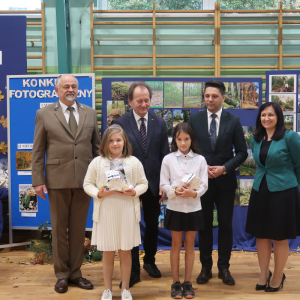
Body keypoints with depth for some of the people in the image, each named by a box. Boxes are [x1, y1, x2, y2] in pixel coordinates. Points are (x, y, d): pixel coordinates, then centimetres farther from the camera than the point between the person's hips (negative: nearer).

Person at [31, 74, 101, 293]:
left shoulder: (90, 113, 10)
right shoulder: (44, 114, 3)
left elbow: (96, 146, 11)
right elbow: (38, 151, 1)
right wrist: (38, 180, -5)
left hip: (84, 180, 2)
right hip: (57, 180, -2)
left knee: (79, 229, 10)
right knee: (59, 229, 7)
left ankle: (75, 272, 23)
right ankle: (62, 274, 21)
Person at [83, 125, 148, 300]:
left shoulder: (134, 162, 1)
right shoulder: (97, 162, 1)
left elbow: (143, 183, 4)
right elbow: (87, 184, 3)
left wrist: (134, 192, -15)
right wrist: (98, 193, -15)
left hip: (127, 212, 0)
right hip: (105, 212, 0)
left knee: (126, 251, 10)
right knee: (108, 252, 10)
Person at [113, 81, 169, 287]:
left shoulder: (160, 123, 3)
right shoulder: (120, 123, -5)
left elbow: (165, 155, 2)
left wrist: (164, 184, -3)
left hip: (153, 183, 3)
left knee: (152, 225, 15)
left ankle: (150, 261, 35)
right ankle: (133, 269, 16)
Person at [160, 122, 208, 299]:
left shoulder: (200, 159, -2)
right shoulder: (168, 159, -3)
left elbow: (204, 185, -2)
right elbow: (163, 184, -3)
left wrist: (194, 193, -21)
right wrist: (175, 191, -21)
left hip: (193, 208, 1)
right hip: (175, 207, -1)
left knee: (190, 245, 10)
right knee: (176, 245, 9)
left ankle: (188, 283, 21)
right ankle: (176, 283, 19)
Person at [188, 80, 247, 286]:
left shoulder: (234, 121, -2)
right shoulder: (194, 120, 0)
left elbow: (242, 152, -1)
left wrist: (225, 168, -15)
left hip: (226, 181, 0)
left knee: (226, 225, 7)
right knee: (204, 225, 10)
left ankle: (224, 268, 21)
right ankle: (206, 267, 23)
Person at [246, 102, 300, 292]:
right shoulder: (255, 139, 5)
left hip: (283, 191, -5)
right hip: (260, 191, 5)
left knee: (280, 237, 7)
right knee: (261, 235, 11)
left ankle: (278, 277, 24)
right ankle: (264, 274, 27)